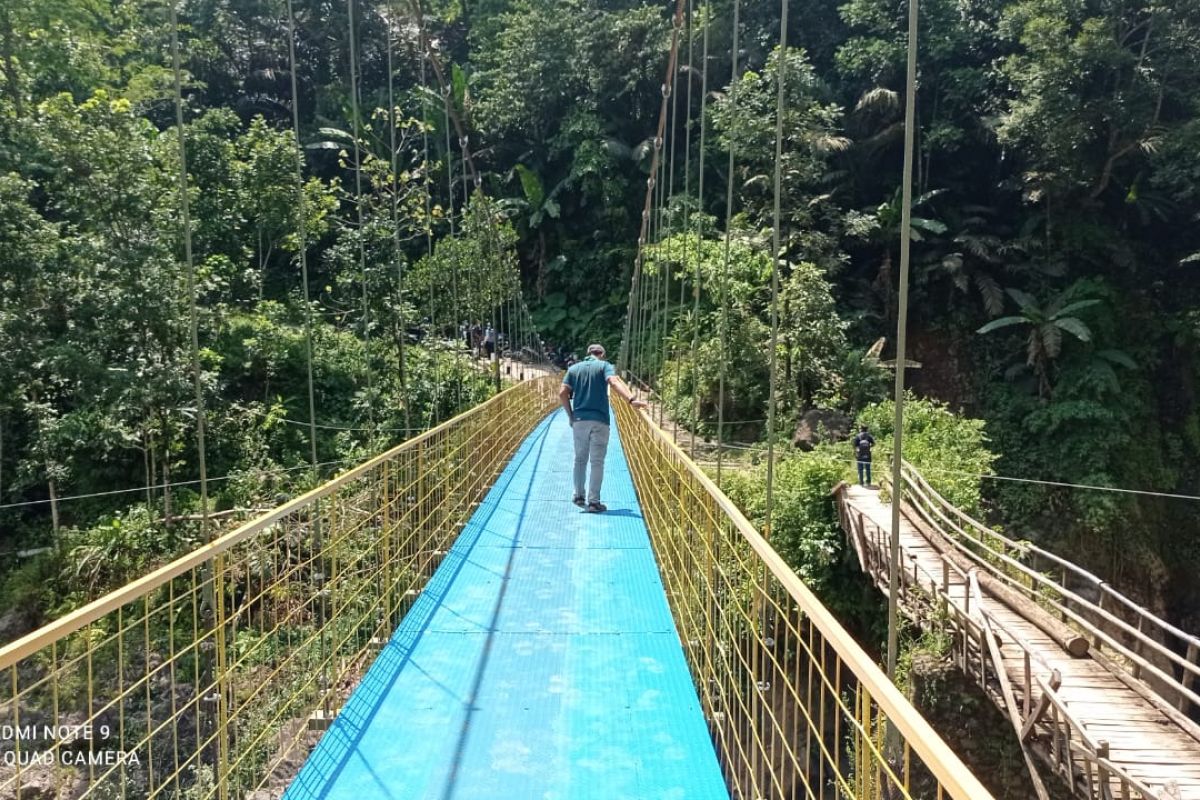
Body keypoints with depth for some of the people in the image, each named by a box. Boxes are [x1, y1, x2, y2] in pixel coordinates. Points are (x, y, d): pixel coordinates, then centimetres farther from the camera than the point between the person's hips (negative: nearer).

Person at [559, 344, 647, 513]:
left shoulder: (574, 369, 12)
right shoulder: (604, 366, 1)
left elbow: (562, 393, 2)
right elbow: (614, 382, -20)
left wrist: (570, 415, 11)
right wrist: (631, 399, -33)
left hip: (579, 419, 3)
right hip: (599, 421, -3)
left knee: (580, 459, 18)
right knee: (597, 461, 2)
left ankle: (579, 496, 23)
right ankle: (593, 502, 3)